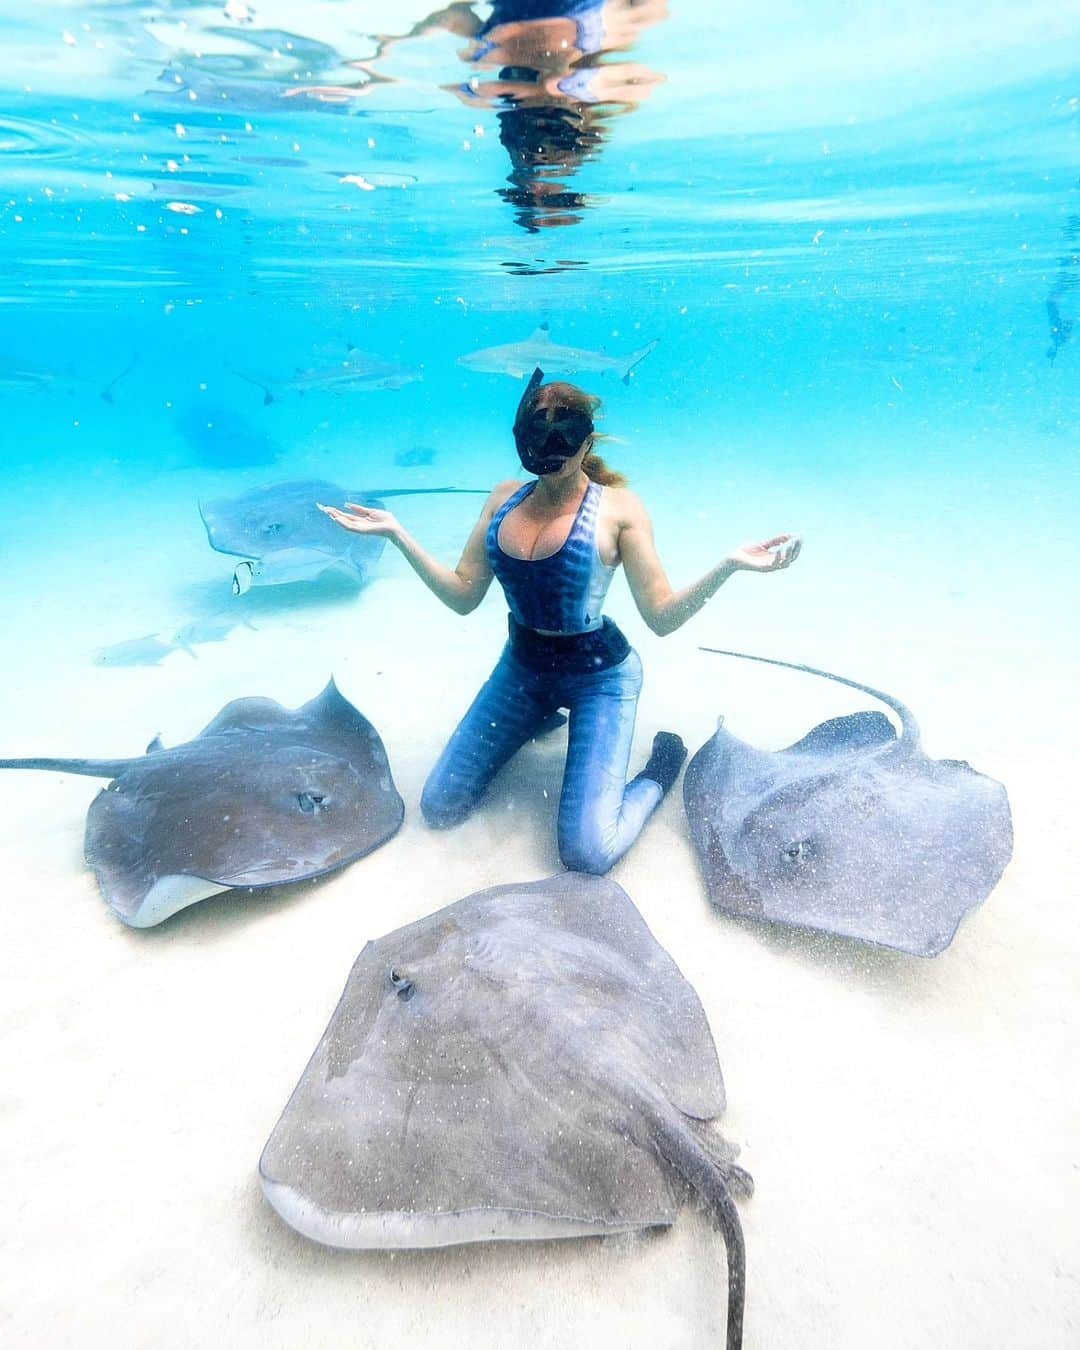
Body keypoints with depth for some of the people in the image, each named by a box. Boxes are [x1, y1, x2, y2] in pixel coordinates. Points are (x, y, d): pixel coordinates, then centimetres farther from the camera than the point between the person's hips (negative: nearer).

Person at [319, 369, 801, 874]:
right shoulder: (505, 499, -1)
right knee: (439, 808, 10)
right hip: (522, 665, 5)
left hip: (598, 673, -5)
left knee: (587, 853, -18)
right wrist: (396, 534, -6)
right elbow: (463, 597, 0)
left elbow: (662, 618, -16)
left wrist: (728, 565, -31)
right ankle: (543, 714, 29)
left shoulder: (618, 507, -15)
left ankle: (661, 768, 13)